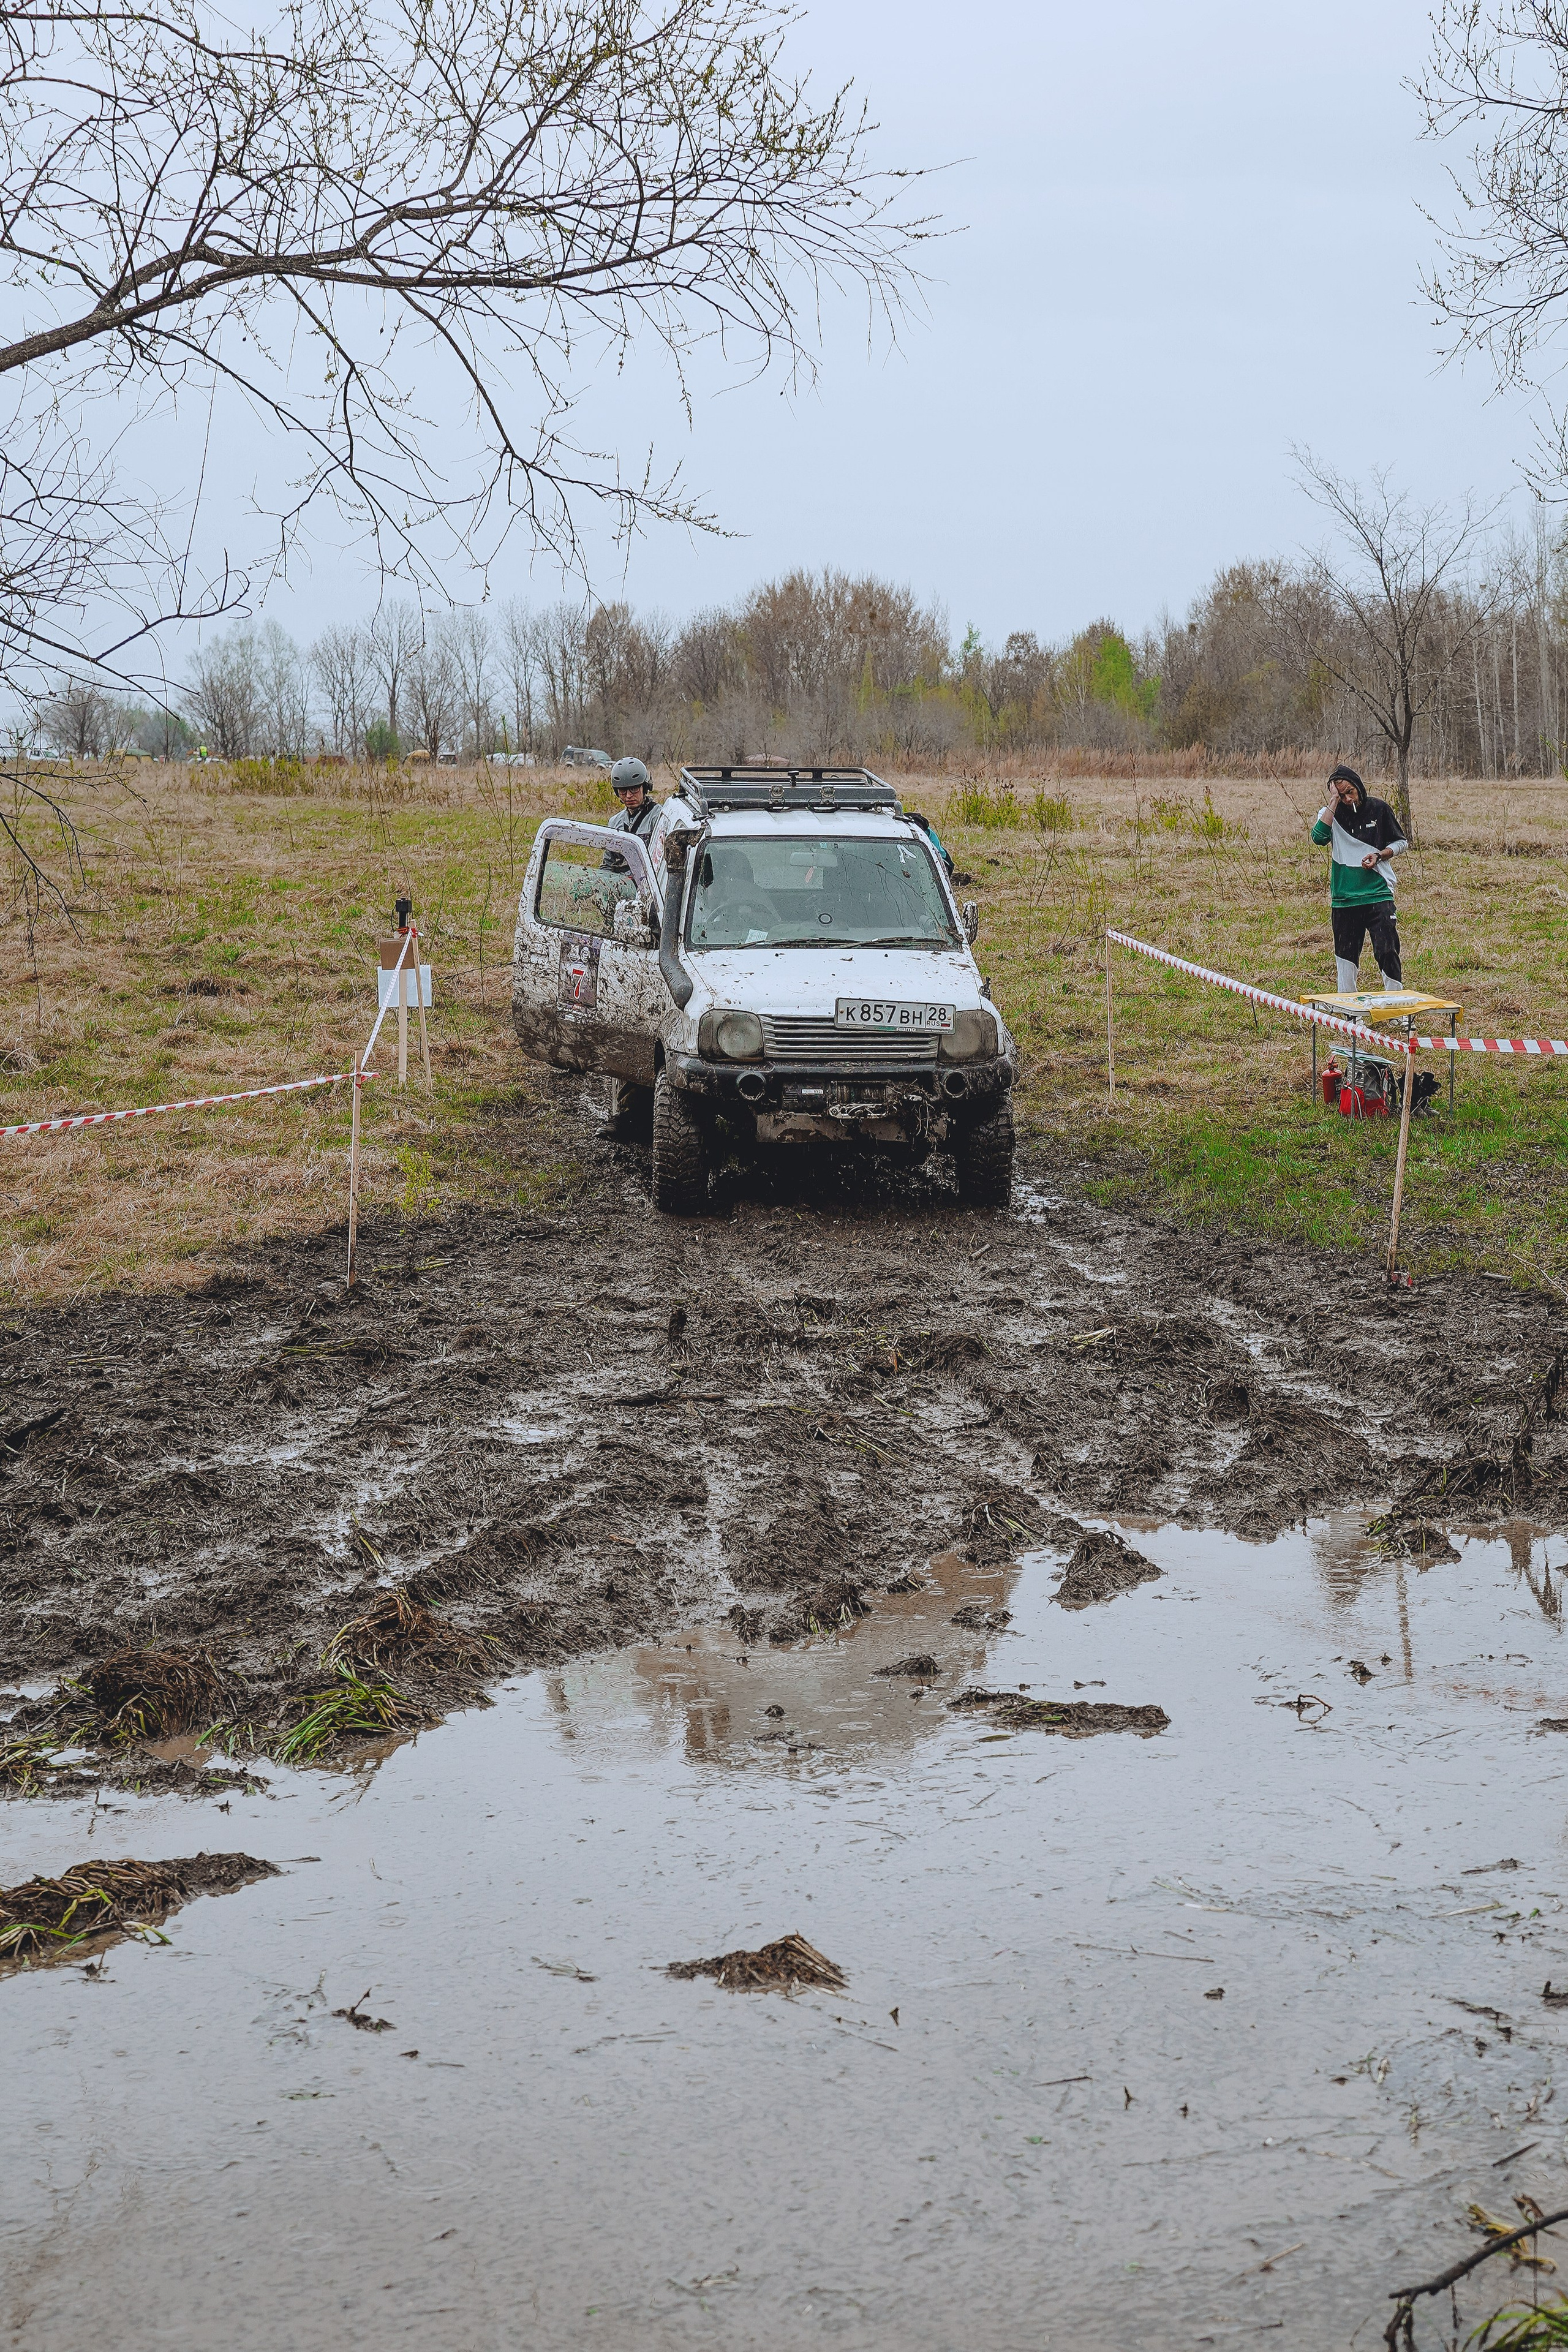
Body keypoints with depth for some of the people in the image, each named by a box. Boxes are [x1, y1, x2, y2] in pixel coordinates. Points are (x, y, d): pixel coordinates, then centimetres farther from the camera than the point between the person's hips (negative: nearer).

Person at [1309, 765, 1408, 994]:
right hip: (1344, 898, 2)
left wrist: (1379, 855, -6)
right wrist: (1334, 800, -16)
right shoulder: (1331, 813, 3)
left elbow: (1400, 842, 13)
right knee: (1346, 955, 7)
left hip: (1378, 895, -1)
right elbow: (1319, 838, -18)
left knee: (1387, 952, -10)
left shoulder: (1379, 809, 2)